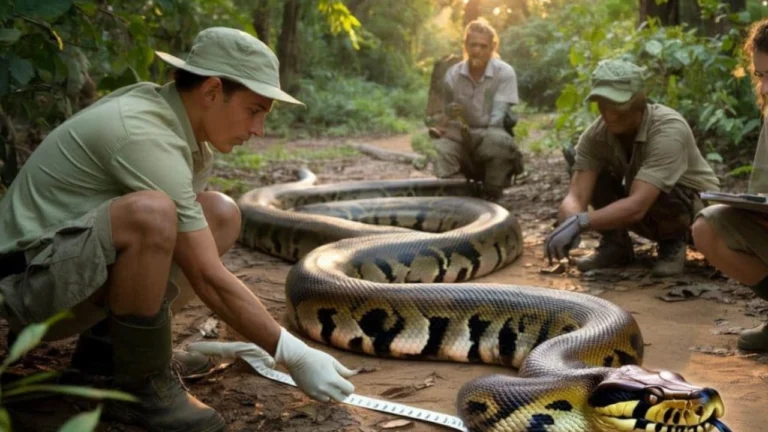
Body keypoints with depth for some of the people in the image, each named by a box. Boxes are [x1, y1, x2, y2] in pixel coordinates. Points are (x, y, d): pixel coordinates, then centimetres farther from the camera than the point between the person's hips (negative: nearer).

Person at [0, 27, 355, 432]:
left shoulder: (152, 101, 3)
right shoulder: (147, 136, -25)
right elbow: (208, 279, -25)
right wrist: (294, 357, -19)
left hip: (79, 261, 9)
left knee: (221, 215, 0)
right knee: (150, 213, -36)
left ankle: (107, 341, 5)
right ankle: (142, 387, -15)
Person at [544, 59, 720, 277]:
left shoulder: (668, 130, -35)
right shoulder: (595, 135, -19)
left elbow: (637, 205, -45)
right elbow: (576, 195, -27)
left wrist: (581, 222, -57)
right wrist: (569, 223, -49)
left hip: (700, 208, -5)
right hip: (651, 217, 5)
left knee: (661, 193, -38)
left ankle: (674, 243, -7)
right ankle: (616, 242, -2)